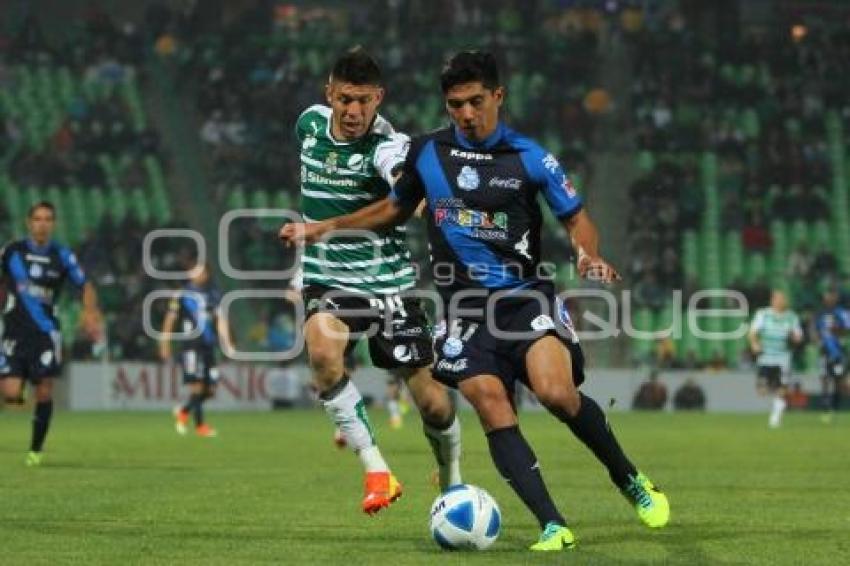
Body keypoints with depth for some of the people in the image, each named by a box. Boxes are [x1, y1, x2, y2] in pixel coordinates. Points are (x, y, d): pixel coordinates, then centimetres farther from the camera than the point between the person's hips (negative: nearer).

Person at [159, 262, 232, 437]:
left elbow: (221, 319, 7)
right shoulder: (182, 295, -2)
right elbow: (170, 319, 3)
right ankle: (199, 425, 0)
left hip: (209, 346, 5)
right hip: (191, 346, -5)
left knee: (210, 389, 5)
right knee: (197, 385, -9)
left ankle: (184, 411, 27)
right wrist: (165, 344, 3)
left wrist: (227, 343, -2)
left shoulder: (214, 294, 10)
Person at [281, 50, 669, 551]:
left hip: (527, 298, -3)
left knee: (557, 393, -24)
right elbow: (396, 209, 22)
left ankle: (631, 481, -1)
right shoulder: (427, 152, 7)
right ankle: (553, 525, -12)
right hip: (465, 311, 3)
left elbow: (577, 217, 6)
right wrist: (325, 227, 16)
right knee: (495, 415, -14)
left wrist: (590, 255, -15)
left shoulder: (529, 158, -2)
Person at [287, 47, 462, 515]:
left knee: (432, 401, 0)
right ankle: (376, 470, -24)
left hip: (388, 282, -3)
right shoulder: (311, 123, -1)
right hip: (328, 281, 3)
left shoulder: (387, 145, -19)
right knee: (322, 350, -31)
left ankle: (452, 477, 34)